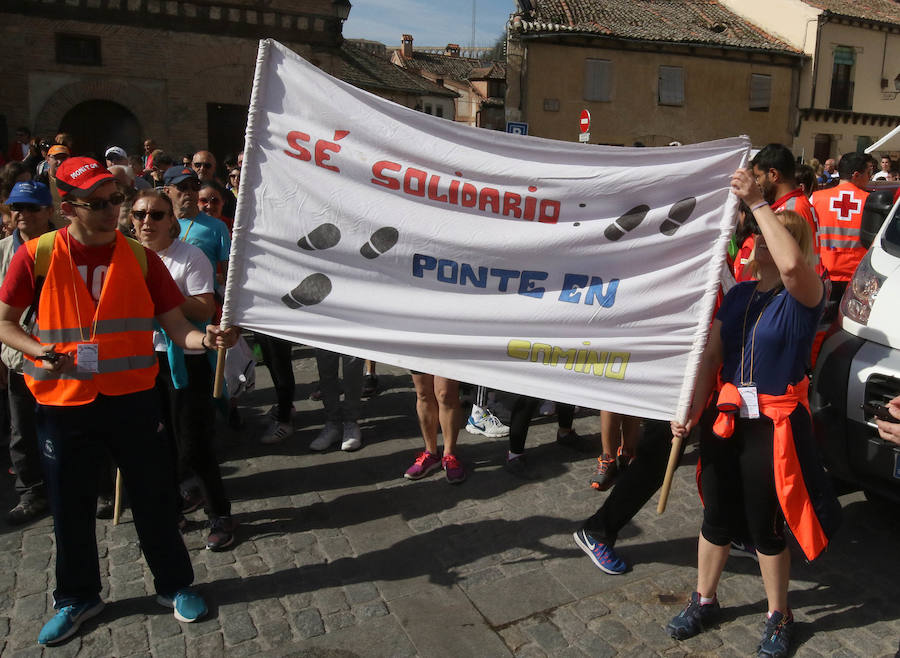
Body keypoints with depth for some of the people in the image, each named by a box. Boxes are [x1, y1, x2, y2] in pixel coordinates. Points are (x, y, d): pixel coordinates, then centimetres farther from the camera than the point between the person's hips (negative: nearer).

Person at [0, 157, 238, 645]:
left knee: (154, 498, 9)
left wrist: (205, 338, -27)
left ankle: (174, 585, 30)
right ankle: (77, 597, 37)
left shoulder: (140, 257, -2)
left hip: (131, 401, 0)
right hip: (62, 404, 0)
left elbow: (175, 326, -5)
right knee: (70, 507, 14)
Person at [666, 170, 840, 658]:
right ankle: (704, 602, 37)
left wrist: (757, 202, -28)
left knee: (766, 526, 8)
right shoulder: (738, 295, 7)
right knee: (717, 517, 16)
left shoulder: (804, 296, -10)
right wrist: (691, 410, -6)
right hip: (725, 419, 5)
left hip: (775, 425, -5)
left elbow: (792, 263, -34)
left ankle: (778, 618, 33)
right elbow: (710, 356, 4)